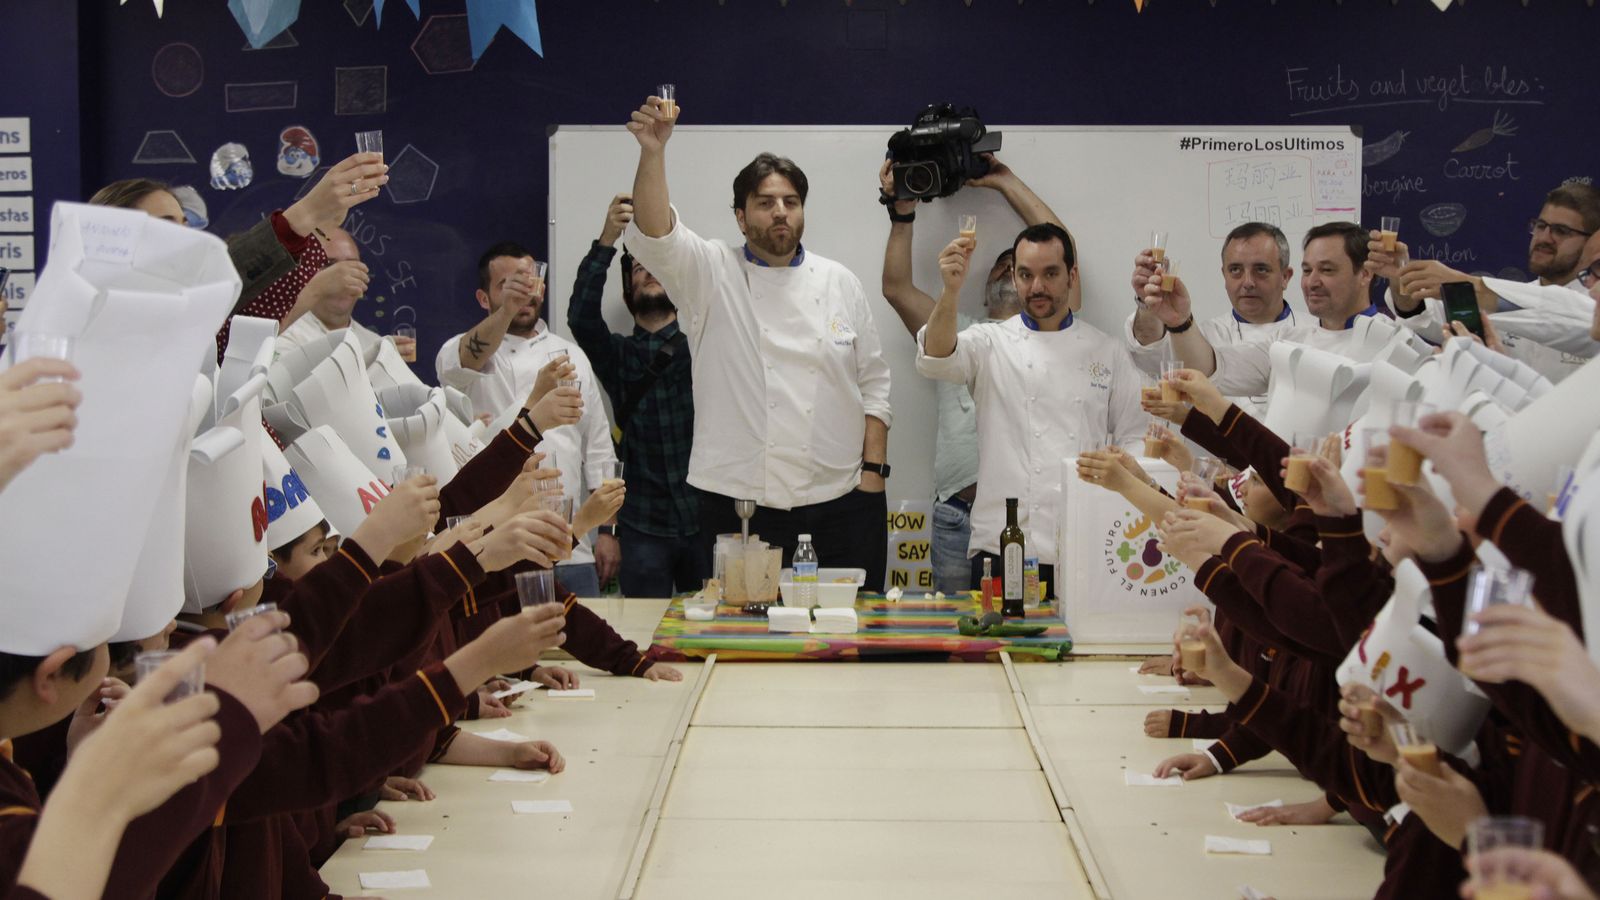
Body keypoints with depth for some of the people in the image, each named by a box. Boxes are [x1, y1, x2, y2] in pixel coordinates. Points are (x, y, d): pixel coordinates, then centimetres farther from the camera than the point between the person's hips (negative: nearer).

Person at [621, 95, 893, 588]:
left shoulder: (840, 283, 10)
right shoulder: (713, 274, 4)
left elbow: (873, 384, 10)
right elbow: (654, 236, -15)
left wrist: (873, 471, 2)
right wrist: (652, 153, -29)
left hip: (842, 497, 2)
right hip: (741, 498, -2)